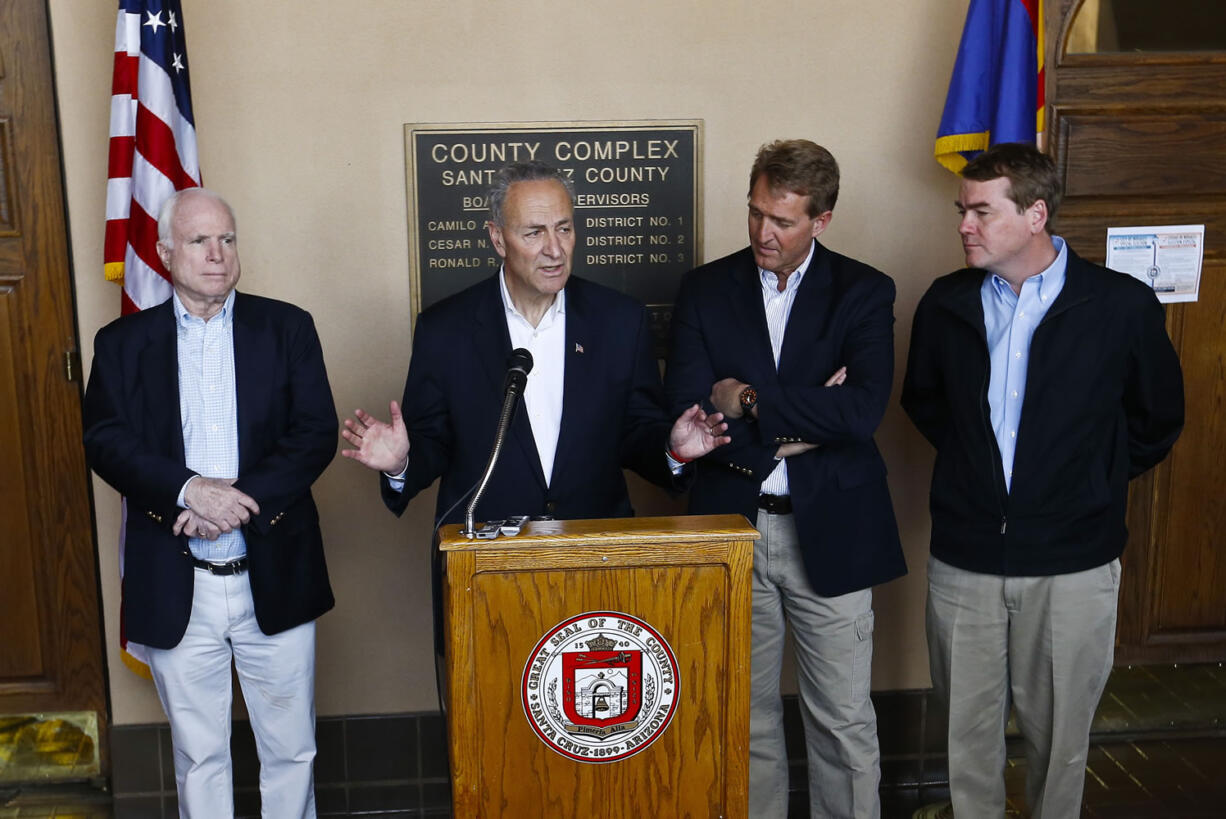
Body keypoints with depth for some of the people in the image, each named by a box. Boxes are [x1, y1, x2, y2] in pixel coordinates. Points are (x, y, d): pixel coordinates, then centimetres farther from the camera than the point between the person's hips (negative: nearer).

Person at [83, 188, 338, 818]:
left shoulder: (286, 328, 3)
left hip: (274, 578, 0)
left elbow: (316, 433, -5)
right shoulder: (122, 343, 5)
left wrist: (241, 496, -18)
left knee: (291, 751, 11)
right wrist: (189, 490, -21)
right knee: (198, 757, 14)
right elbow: (106, 442, -6)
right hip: (174, 588, 0)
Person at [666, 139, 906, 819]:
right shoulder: (705, 289, 2)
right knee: (747, 716, 16)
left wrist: (747, 400, -17)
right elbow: (687, 411, -10)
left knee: (844, 721, 9)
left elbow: (862, 411, -17)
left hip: (829, 532, -1)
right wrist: (803, 418, -14)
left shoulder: (864, 293, -2)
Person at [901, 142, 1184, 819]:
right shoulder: (946, 303, 0)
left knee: (1059, 730, 12)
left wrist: (1092, 485, 4)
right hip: (964, 556, 2)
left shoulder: (1122, 307, -8)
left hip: (1072, 560, -2)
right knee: (969, 723, 13)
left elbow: (1157, 421, 6)